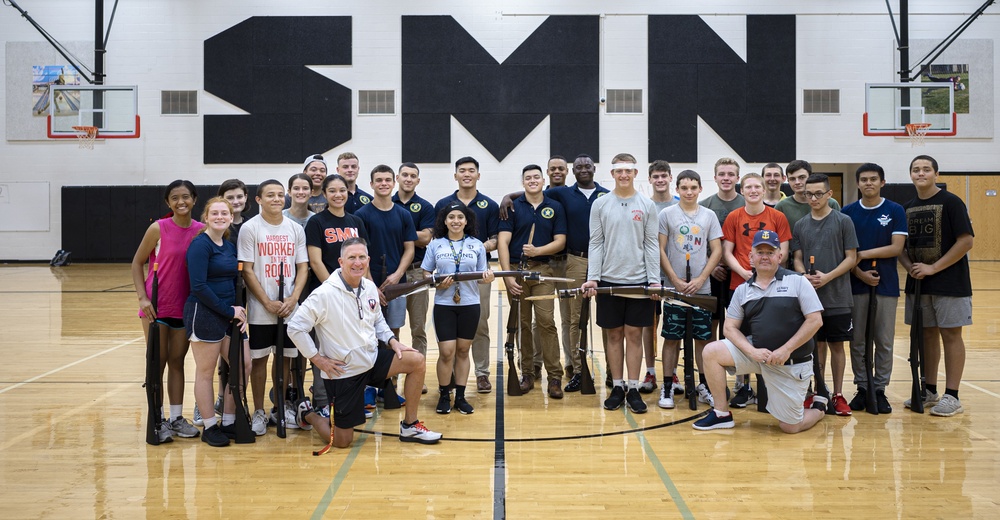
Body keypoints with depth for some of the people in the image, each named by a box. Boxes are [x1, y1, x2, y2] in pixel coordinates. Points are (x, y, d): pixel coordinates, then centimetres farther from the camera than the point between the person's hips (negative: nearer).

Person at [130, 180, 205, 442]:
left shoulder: (201, 230, -1)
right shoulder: (158, 229, -9)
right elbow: (137, 262, -3)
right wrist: (142, 298, -12)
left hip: (185, 307, 3)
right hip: (157, 307, -3)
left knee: (177, 361, 12)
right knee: (158, 362, 3)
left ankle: (177, 418, 20)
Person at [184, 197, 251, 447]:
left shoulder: (230, 246, 12)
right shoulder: (200, 244, -11)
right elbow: (199, 286, -19)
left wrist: (240, 310, 0)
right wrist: (229, 310, -16)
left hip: (229, 315, 8)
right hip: (204, 315, -8)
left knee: (243, 366, 8)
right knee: (205, 372, 2)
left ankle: (229, 422, 21)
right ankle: (209, 428, 15)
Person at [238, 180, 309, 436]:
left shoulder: (295, 229, 6)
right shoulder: (250, 228, -4)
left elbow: (303, 267, 7)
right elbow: (247, 271, -7)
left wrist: (293, 299, -8)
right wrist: (268, 303, -13)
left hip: (289, 308, 3)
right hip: (260, 309, -3)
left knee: (285, 357, 9)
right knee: (259, 359, 4)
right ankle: (259, 412, 14)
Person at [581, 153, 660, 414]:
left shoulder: (647, 205, 4)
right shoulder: (600, 204, 4)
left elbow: (651, 244, 3)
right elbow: (595, 243, 2)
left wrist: (654, 280, -4)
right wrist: (592, 278, -6)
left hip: (639, 280, 0)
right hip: (609, 280, 0)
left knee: (634, 334, 3)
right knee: (614, 334, 6)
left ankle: (633, 389, 10)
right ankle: (617, 388, 16)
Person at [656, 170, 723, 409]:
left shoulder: (709, 215, 7)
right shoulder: (666, 214, 2)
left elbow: (717, 251, 5)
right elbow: (660, 250, -1)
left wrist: (700, 279, -6)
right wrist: (676, 281, -9)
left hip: (701, 288, 2)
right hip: (674, 287, -2)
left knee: (703, 338, 6)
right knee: (671, 338, 1)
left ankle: (704, 386, 17)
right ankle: (667, 388, 7)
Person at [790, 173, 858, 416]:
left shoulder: (843, 221, -2)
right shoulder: (800, 225, 8)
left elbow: (851, 258, -4)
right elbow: (798, 258, 10)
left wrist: (827, 277, -17)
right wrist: (805, 276, -11)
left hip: (837, 297, -2)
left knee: (836, 345, 5)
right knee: (817, 344, 9)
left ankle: (838, 395, 14)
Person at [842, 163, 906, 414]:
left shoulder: (895, 211, 1)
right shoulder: (848, 212, 4)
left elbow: (896, 248, -8)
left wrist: (863, 254, -11)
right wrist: (860, 273, -13)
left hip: (886, 285, -1)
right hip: (856, 284, 1)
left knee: (884, 342, 4)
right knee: (857, 341, 5)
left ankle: (880, 390, 14)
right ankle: (862, 388, 16)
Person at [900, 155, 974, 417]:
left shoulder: (951, 202, -8)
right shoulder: (907, 208, 9)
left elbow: (966, 241, -14)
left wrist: (933, 268, -17)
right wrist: (909, 266, -7)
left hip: (949, 283, -5)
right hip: (917, 283, 6)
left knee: (950, 335, -1)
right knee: (927, 335, 12)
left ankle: (952, 397, 5)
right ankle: (929, 391, 22)